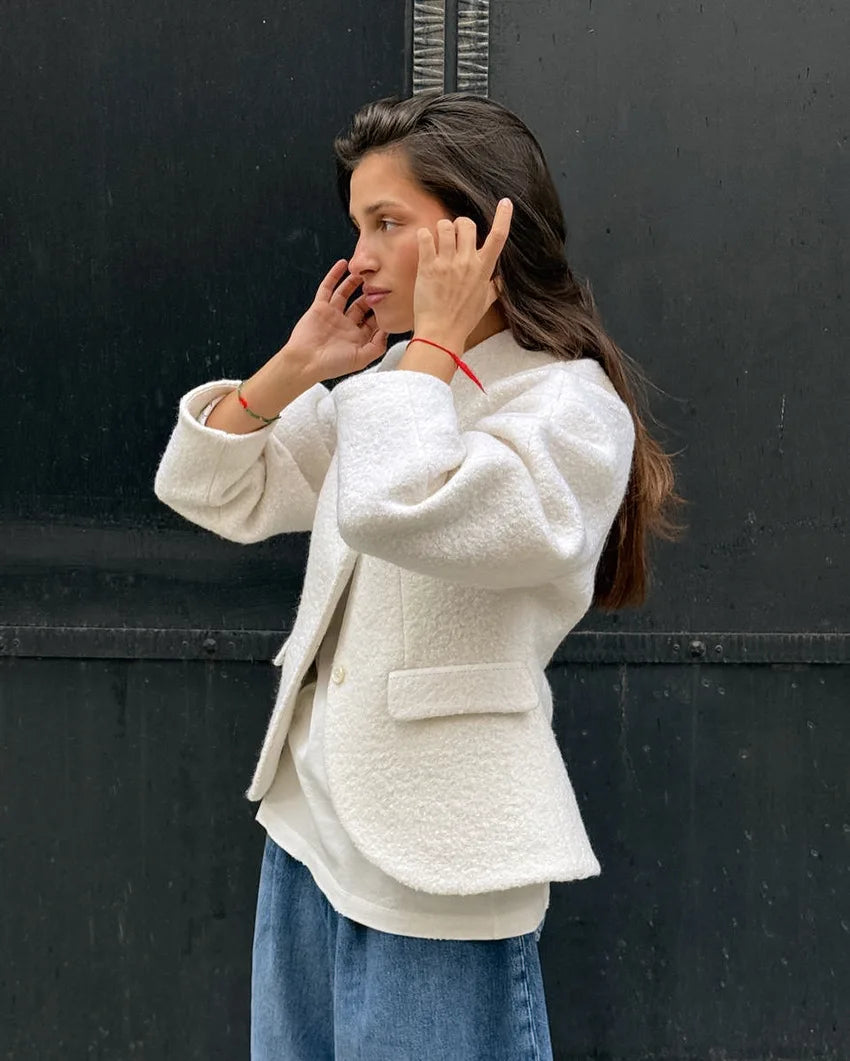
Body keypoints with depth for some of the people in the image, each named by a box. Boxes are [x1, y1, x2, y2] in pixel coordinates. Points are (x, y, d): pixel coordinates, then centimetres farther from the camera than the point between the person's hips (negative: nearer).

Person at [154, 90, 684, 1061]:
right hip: (311, 827, 7)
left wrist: (436, 338, -17)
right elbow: (204, 490, 11)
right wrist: (298, 364, 0)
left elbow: (397, 509, -32)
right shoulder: (381, 387, 9)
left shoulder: (575, 408, -13)